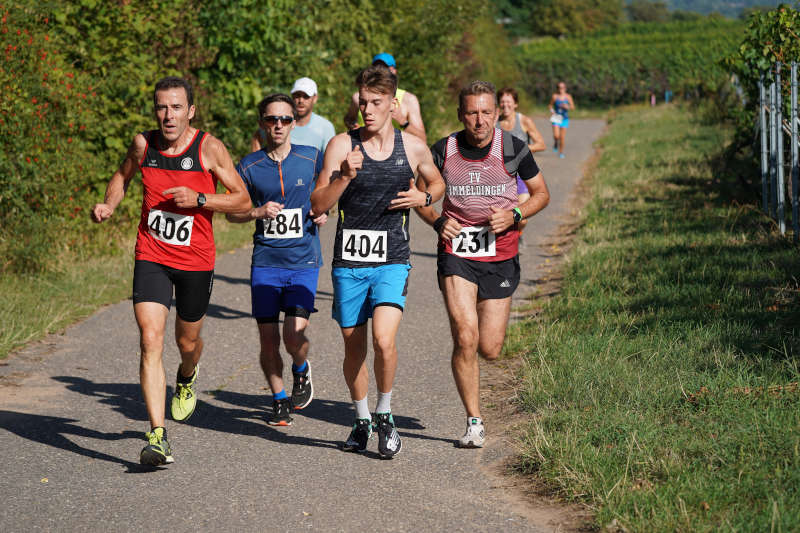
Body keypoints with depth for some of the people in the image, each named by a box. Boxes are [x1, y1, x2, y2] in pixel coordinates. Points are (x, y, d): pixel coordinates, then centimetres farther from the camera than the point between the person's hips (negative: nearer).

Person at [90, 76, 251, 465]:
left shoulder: (209, 148, -11)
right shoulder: (143, 144, -2)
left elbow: (243, 201, -7)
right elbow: (123, 175, 19)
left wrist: (199, 199, -20)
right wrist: (109, 204, 0)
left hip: (196, 261, 0)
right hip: (151, 258, 1)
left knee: (187, 341, 17)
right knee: (151, 341, -16)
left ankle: (187, 378, 56)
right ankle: (157, 436, -19)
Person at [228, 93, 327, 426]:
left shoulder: (312, 159, 0)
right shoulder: (249, 167, 1)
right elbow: (231, 212, 9)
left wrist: (323, 211, -2)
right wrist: (258, 212, -10)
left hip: (304, 261, -1)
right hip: (265, 261, 1)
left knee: (294, 334, -14)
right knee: (268, 339, 1)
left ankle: (301, 370, 20)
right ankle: (279, 400, 23)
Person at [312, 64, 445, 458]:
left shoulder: (414, 148, 1)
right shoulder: (342, 145, -3)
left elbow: (437, 183, 22)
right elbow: (318, 205, -7)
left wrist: (424, 197, -1)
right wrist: (343, 177, -24)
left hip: (392, 261, -1)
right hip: (349, 261, 1)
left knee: (383, 340, -19)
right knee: (354, 350, 10)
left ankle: (385, 415, 4)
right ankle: (362, 420, 33)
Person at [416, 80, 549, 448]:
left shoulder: (513, 149, -5)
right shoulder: (443, 151, -5)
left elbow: (541, 193, 7)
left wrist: (514, 215, -11)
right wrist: (437, 222, -9)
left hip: (500, 258, 1)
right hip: (456, 255, -1)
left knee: (489, 349, 2)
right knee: (465, 338, -17)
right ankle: (474, 423, -3)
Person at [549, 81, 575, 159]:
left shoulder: (568, 96, -1)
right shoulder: (554, 96, -2)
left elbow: (573, 107, 0)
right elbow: (551, 105, 11)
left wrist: (567, 107, -20)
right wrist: (552, 111, -7)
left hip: (564, 118, 1)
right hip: (556, 118, -1)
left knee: (562, 137, 1)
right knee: (556, 135, -16)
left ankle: (561, 152, 18)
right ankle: (555, 143, 18)